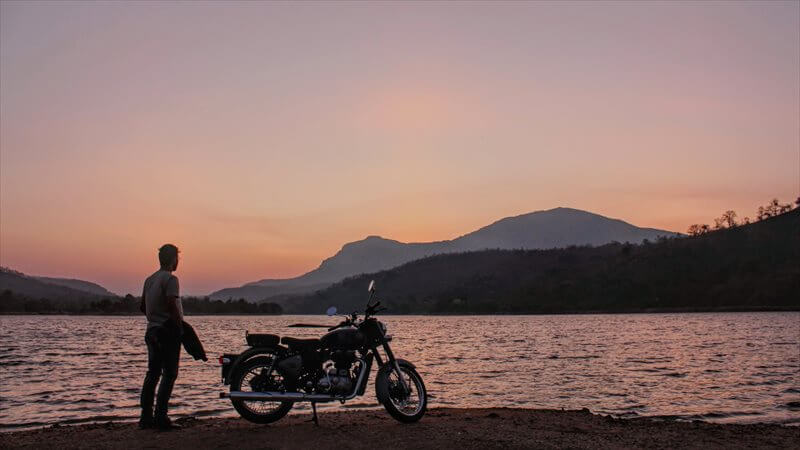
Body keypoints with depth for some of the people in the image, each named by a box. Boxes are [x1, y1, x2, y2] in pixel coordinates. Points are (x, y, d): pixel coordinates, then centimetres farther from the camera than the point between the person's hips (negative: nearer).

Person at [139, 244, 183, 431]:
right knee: (169, 374, -5)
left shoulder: (149, 279, 14)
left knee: (152, 373, 12)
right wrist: (181, 327, -14)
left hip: (152, 331, 9)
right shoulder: (170, 279, -12)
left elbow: (143, 307, 20)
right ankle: (160, 417, -8)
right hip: (168, 332, -9)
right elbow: (172, 306, -22)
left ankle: (146, 417, 14)